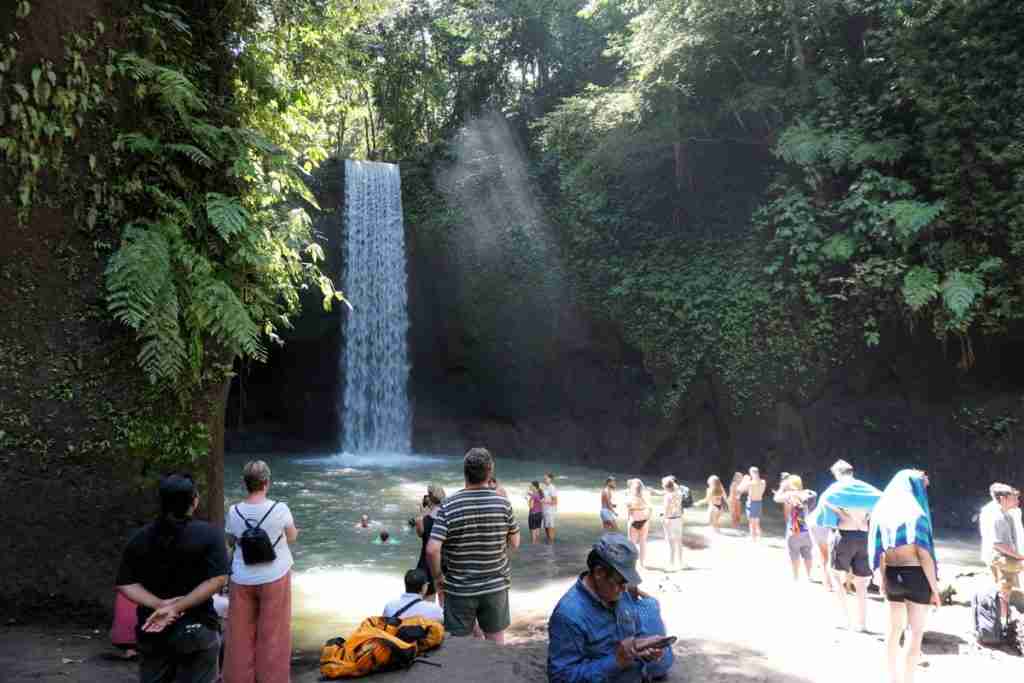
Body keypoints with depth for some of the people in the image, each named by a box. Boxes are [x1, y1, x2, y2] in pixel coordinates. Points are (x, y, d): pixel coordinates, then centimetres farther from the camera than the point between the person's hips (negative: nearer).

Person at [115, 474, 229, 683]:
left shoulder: (139, 538, 2)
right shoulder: (209, 534, -10)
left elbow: (125, 584, -3)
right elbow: (217, 580, -19)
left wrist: (160, 604, -12)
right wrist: (176, 608, -18)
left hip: (151, 630, 4)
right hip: (196, 631, -4)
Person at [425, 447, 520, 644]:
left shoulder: (448, 506, -14)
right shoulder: (503, 503, -9)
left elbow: (432, 550, -20)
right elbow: (515, 543, 1)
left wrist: (438, 578, -5)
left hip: (459, 589, -1)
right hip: (496, 586, 2)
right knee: (496, 640, 18)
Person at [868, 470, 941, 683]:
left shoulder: (882, 509, 4)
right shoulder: (916, 513, -12)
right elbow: (924, 553, -16)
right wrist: (934, 587, -9)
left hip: (891, 575, 6)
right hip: (916, 576, -5)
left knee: (894, 629, 17)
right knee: (915, 633, 4)